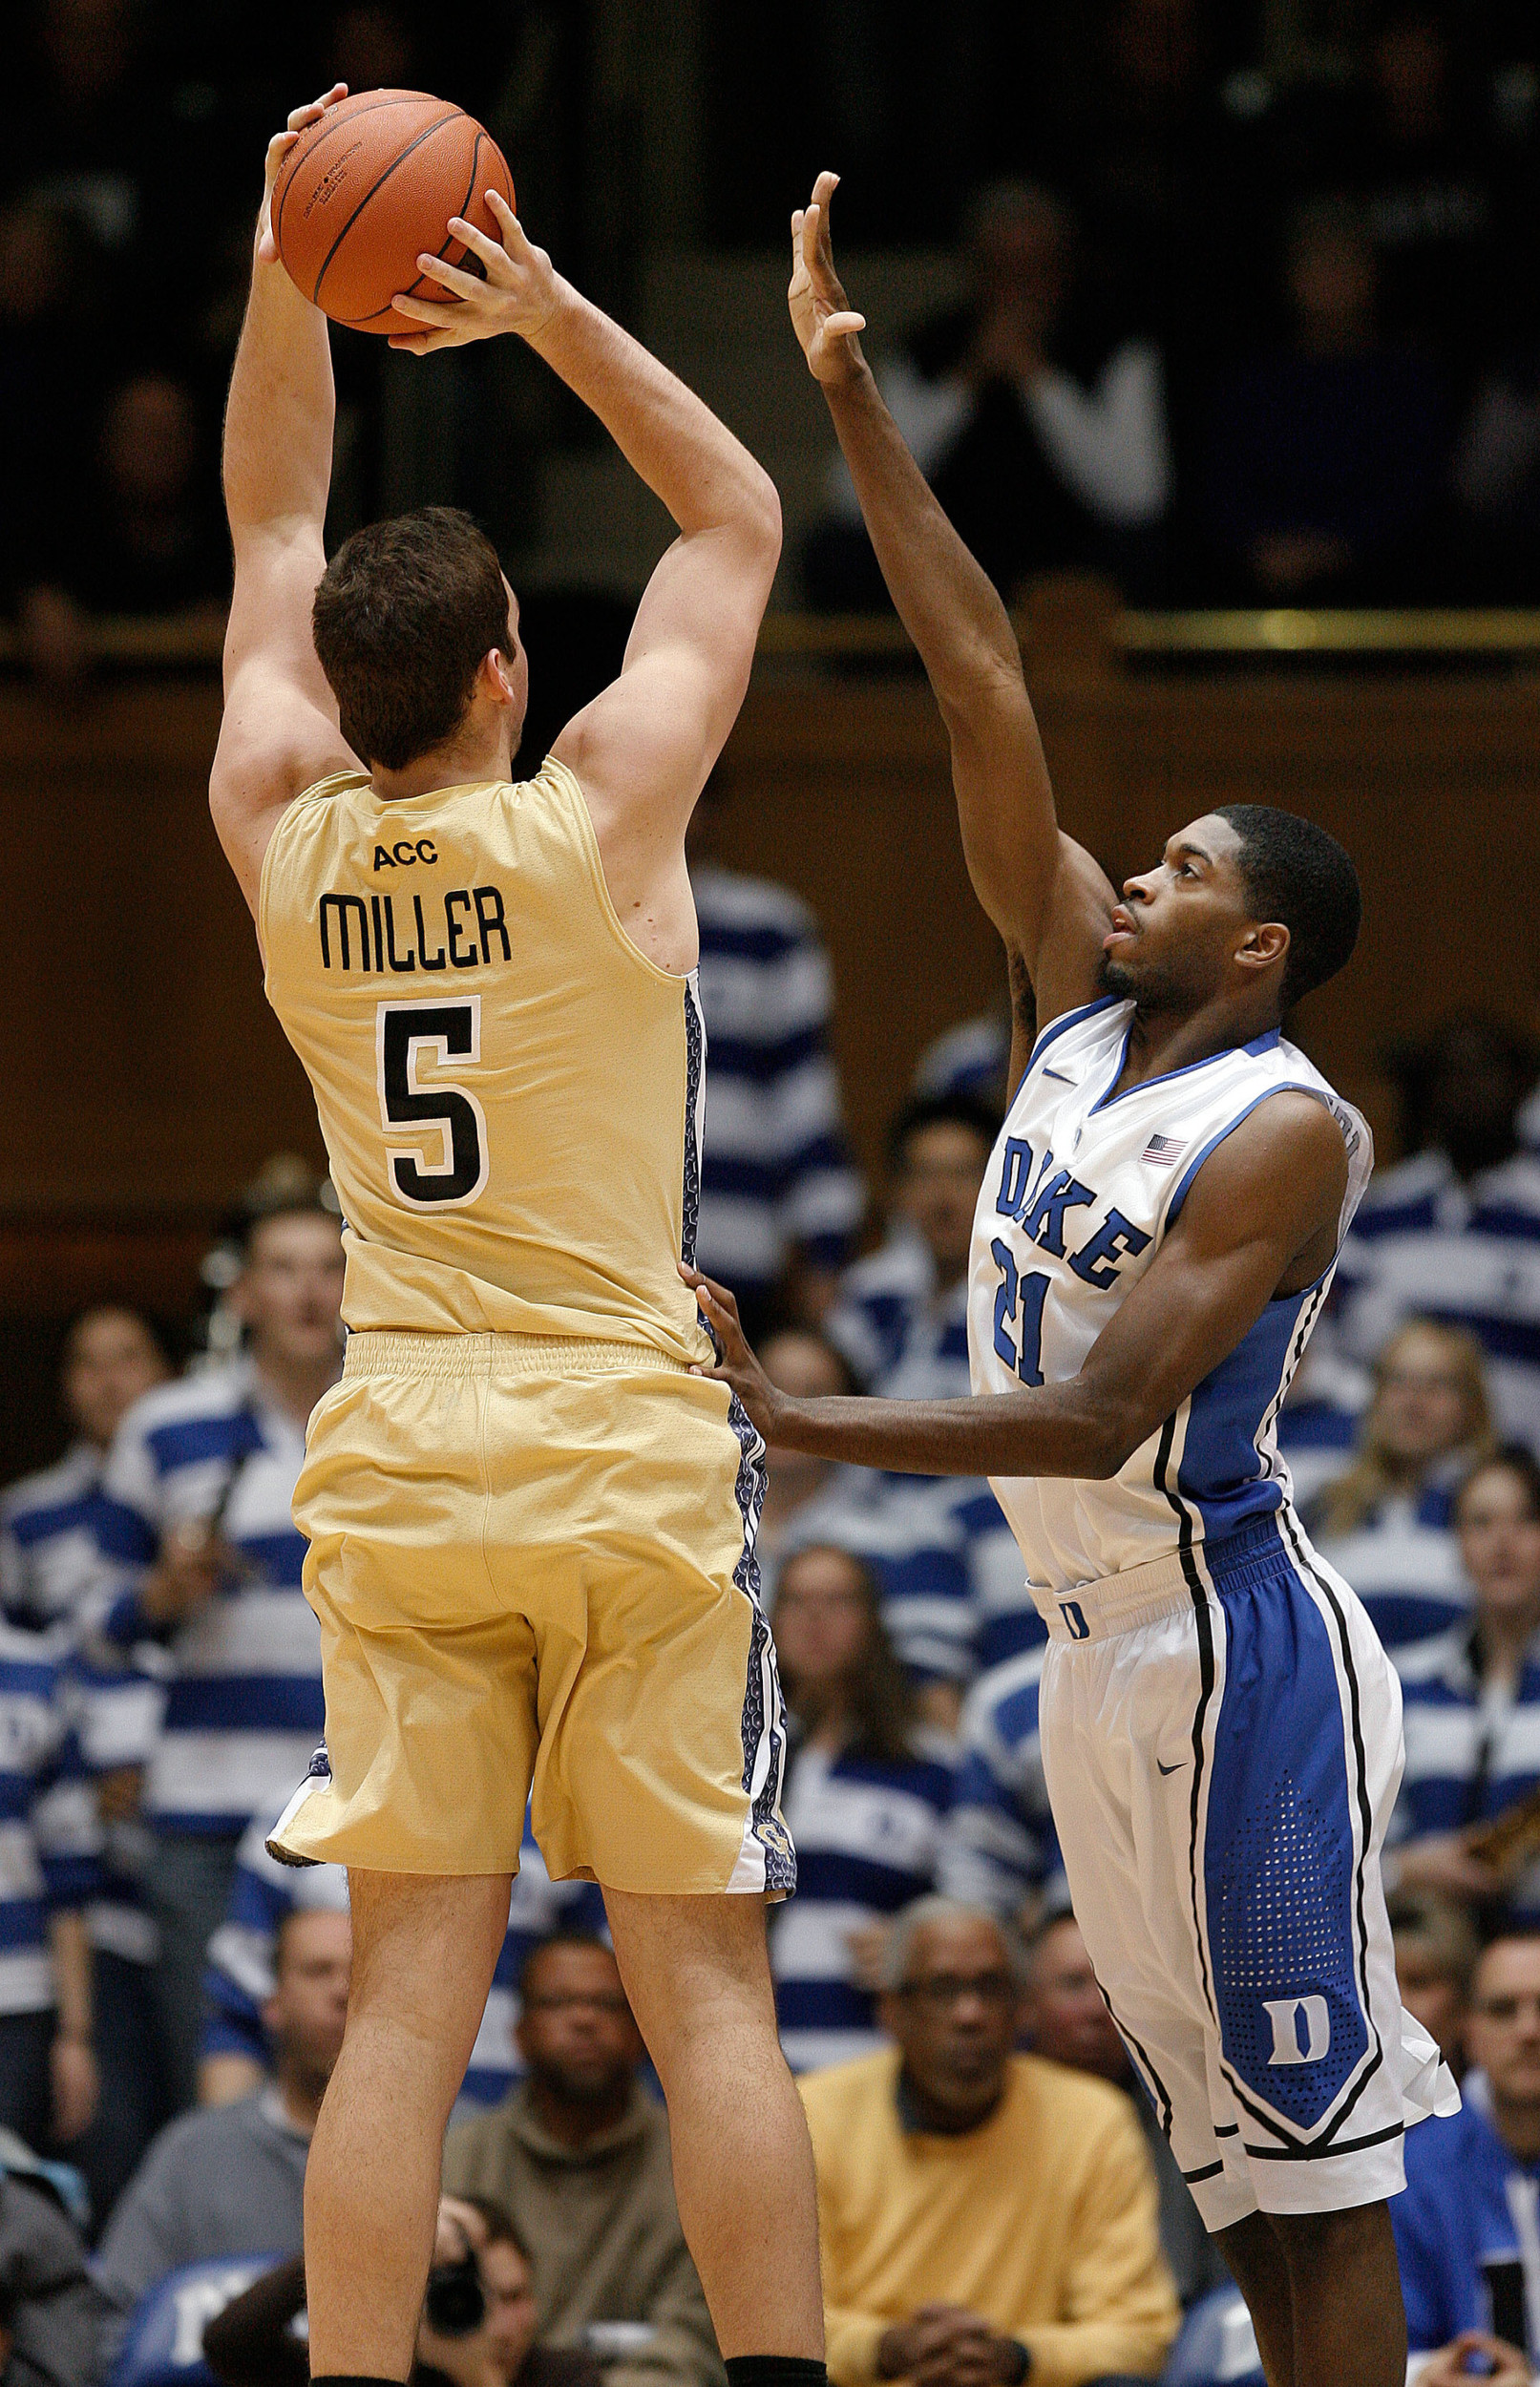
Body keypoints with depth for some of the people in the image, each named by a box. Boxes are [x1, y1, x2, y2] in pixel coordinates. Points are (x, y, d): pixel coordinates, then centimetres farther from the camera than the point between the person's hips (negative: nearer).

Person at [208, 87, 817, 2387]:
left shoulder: (283, 841, 1)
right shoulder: (596, 820, -8)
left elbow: (276, 525, 16)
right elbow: (739, 519, 4)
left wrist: (290, 285, 7)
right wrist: (552, 314, -3)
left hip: (395, 1474, 3)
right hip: (632, 1462, -3)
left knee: (409, 1997, 0)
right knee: (705, 1986, -1)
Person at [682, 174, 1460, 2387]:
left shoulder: (1287, 1138, -16)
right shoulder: (1087, 998, 6)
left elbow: (1097, 1418, -24)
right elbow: (984, 683, 4)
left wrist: (794, 1421, -29)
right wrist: (853, 408, 2)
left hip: (1231, 1642, -9)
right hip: (1099, 1644, 9)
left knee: (1312, 2129, -8)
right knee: (1234, 2131, 10)